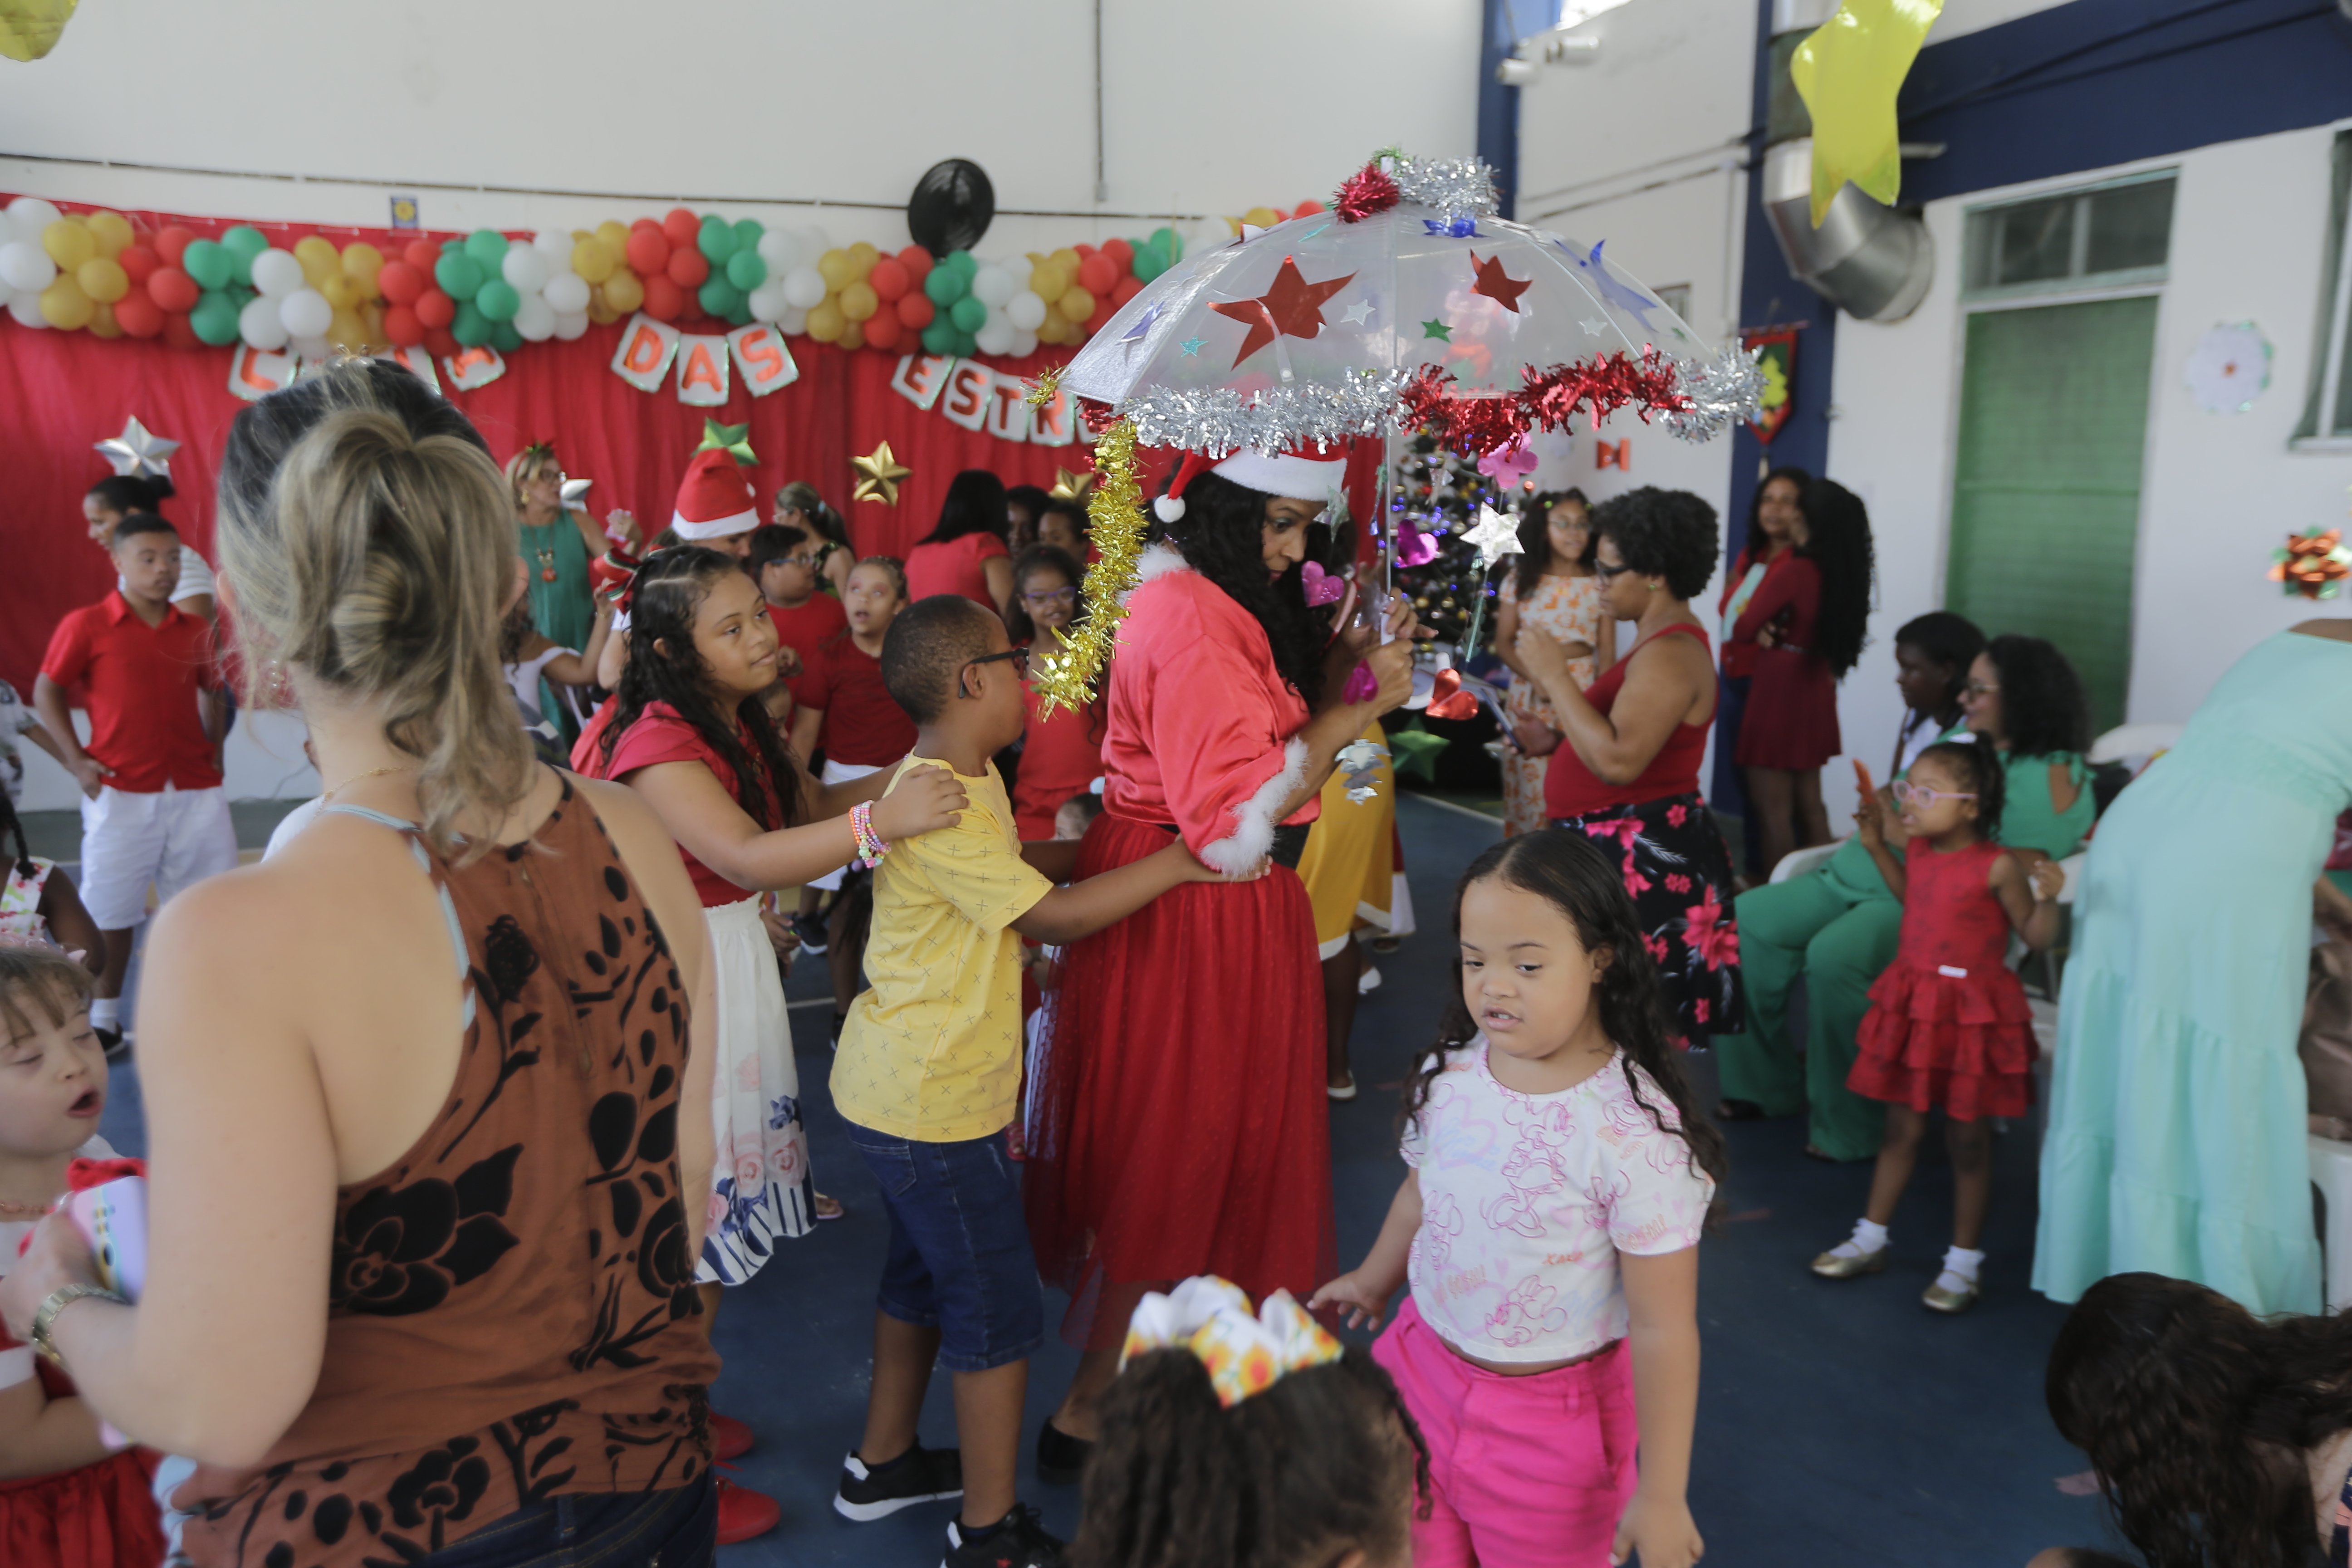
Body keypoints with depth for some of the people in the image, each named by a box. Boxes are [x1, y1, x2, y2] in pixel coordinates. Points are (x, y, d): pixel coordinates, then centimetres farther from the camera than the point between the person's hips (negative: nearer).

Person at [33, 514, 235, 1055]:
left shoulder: (195, 630, 7)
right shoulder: (86, 626, -3)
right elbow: (46, 693, 3)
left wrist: (215, 751, 7)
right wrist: (76, 760, -6)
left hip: (197, 790, 3)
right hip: (121, 793, -3)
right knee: (111, 907, 6)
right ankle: (105, 1015, 21)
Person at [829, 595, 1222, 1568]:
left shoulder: (966, 780, 7)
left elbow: (1010, 866, 19)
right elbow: (1054, 915, -24)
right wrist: (1177, 862, -18)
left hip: (898, 1087, 10)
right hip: (934, 1104, -10)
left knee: (922, 1273, 23)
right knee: (997, 1308, 2)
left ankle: (882, 1464, 41)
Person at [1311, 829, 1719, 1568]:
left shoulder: (1636, 1134, -25)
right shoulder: (1450, 1075, -10)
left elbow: (1663, 1328, -19)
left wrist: (1662, 1494, -15)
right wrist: (1374, 1280, 26)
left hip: (1549, 1415, -4)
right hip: (1424, 1370, 5)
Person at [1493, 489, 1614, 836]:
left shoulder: (1599, 586, 0)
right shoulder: (1520, 582, 2)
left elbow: (1607, 655, 2)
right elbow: (1503, 642, 1)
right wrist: (1536, 677, -15)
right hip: (1529, 700, 1)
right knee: (1530, 788, 4)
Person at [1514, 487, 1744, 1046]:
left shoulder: (1670, 655, -20)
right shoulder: (1662, 641, 15)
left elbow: (1618, 761, -31)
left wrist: (1555, 676, -24)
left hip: (1643, 861, -11)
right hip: (1623, 850, 11)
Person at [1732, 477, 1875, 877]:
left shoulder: (1793, 571, -19)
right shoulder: (1847, 574, 2)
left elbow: (1743, 628, -14)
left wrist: (1764, 632, 8)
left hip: (1779, 692, -8)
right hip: (1816, 694, 8)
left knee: (1772, 808, 0)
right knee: (1809, 803, 18)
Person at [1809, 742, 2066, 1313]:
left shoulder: (1997, 866, -16)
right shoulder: (1919, 851, 3)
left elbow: (2037, 937, -11)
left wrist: (2048, 896, -30)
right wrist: (1876, 846, 19)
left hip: (1971, 1013, -6)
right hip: (1913, 1003, 6)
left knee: (1967, 1138, 7)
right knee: (1902, 1127, 16)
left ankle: (1964, 1262, 22)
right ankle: (1871, 1239, 28)